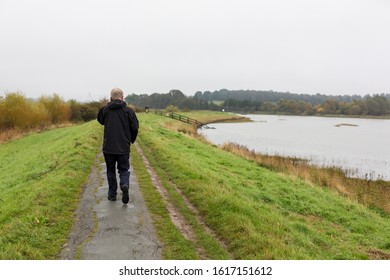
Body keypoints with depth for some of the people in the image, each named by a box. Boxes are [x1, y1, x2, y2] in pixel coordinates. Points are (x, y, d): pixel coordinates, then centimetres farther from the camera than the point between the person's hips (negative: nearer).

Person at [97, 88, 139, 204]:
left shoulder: (105, 109, -2)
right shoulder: (128, 111, -4)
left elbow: (100, 120, 19)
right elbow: (135, 128, -2)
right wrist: (132, 140, 17)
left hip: (108, 147, 1)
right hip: (123, 147, -1)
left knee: (111, 171, 14)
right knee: (124, 169, 10)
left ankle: (112, 194, 18)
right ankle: (124, 185, -17)